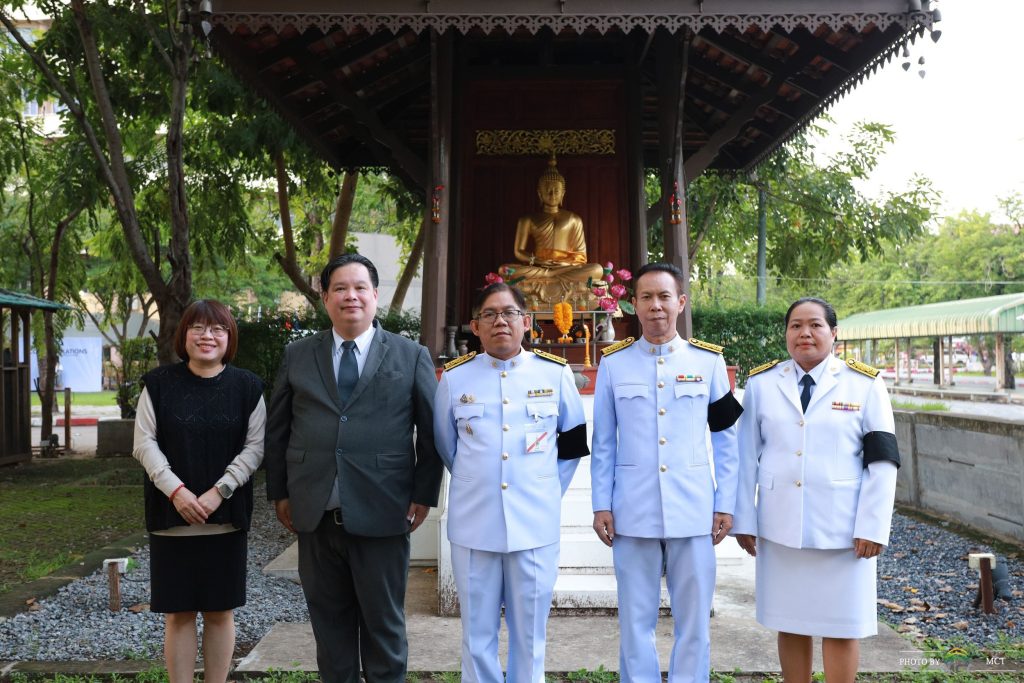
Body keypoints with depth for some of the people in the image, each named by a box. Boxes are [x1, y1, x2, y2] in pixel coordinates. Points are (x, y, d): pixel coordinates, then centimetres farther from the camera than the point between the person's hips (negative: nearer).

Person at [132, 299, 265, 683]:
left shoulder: (247, 387, 1)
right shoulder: (159, 384, 2)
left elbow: (254, 447, -2)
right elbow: (145, 443, -2)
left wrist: (219, 492, -14)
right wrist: (175, 490, -15)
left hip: (226, 517, 0)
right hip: (171, 515, 0)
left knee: (221, 611, 7)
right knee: (178, 612, 6)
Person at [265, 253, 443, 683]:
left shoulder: (411, 356, 2)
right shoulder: (297, 355, 8)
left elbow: (432, 431, 2)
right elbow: (276, 429, 12)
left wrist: (424, 495, -2)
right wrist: (279, 493, 8)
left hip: (382, 515, -2)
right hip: (315, 515, 2)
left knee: (384, 623, 10)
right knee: (328, 620, 13)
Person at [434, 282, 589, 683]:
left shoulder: (556, 373, 0)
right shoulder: (454, 378, 1)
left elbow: (574, 440, 12)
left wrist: (550, 490, 11)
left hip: (535, 525, 0)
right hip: (473, 525, 1)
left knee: (530, 633, 10)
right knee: (478, 633, 10)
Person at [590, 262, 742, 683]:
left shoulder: (709, 361, 3)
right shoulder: (613, 363, 2)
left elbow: (726, 439, 5)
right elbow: (603, 443, 5)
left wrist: (725, 504, 2)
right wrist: (601, 505, 1)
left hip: (694, 511, 0)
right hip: (632, 513, 0)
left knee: (694, 621, 8)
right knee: (635, 621, 9)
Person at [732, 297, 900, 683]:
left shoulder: (865, 384, 0)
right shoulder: (762, 383, 4)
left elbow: (882, 461, -2)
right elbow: (747, 458, 4)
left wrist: (872, 526, -8)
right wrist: (744, 520, 2)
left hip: (842, 528, -1)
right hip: (780, 527, 2)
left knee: (841, 626, 6)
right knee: (789, 622, 11)